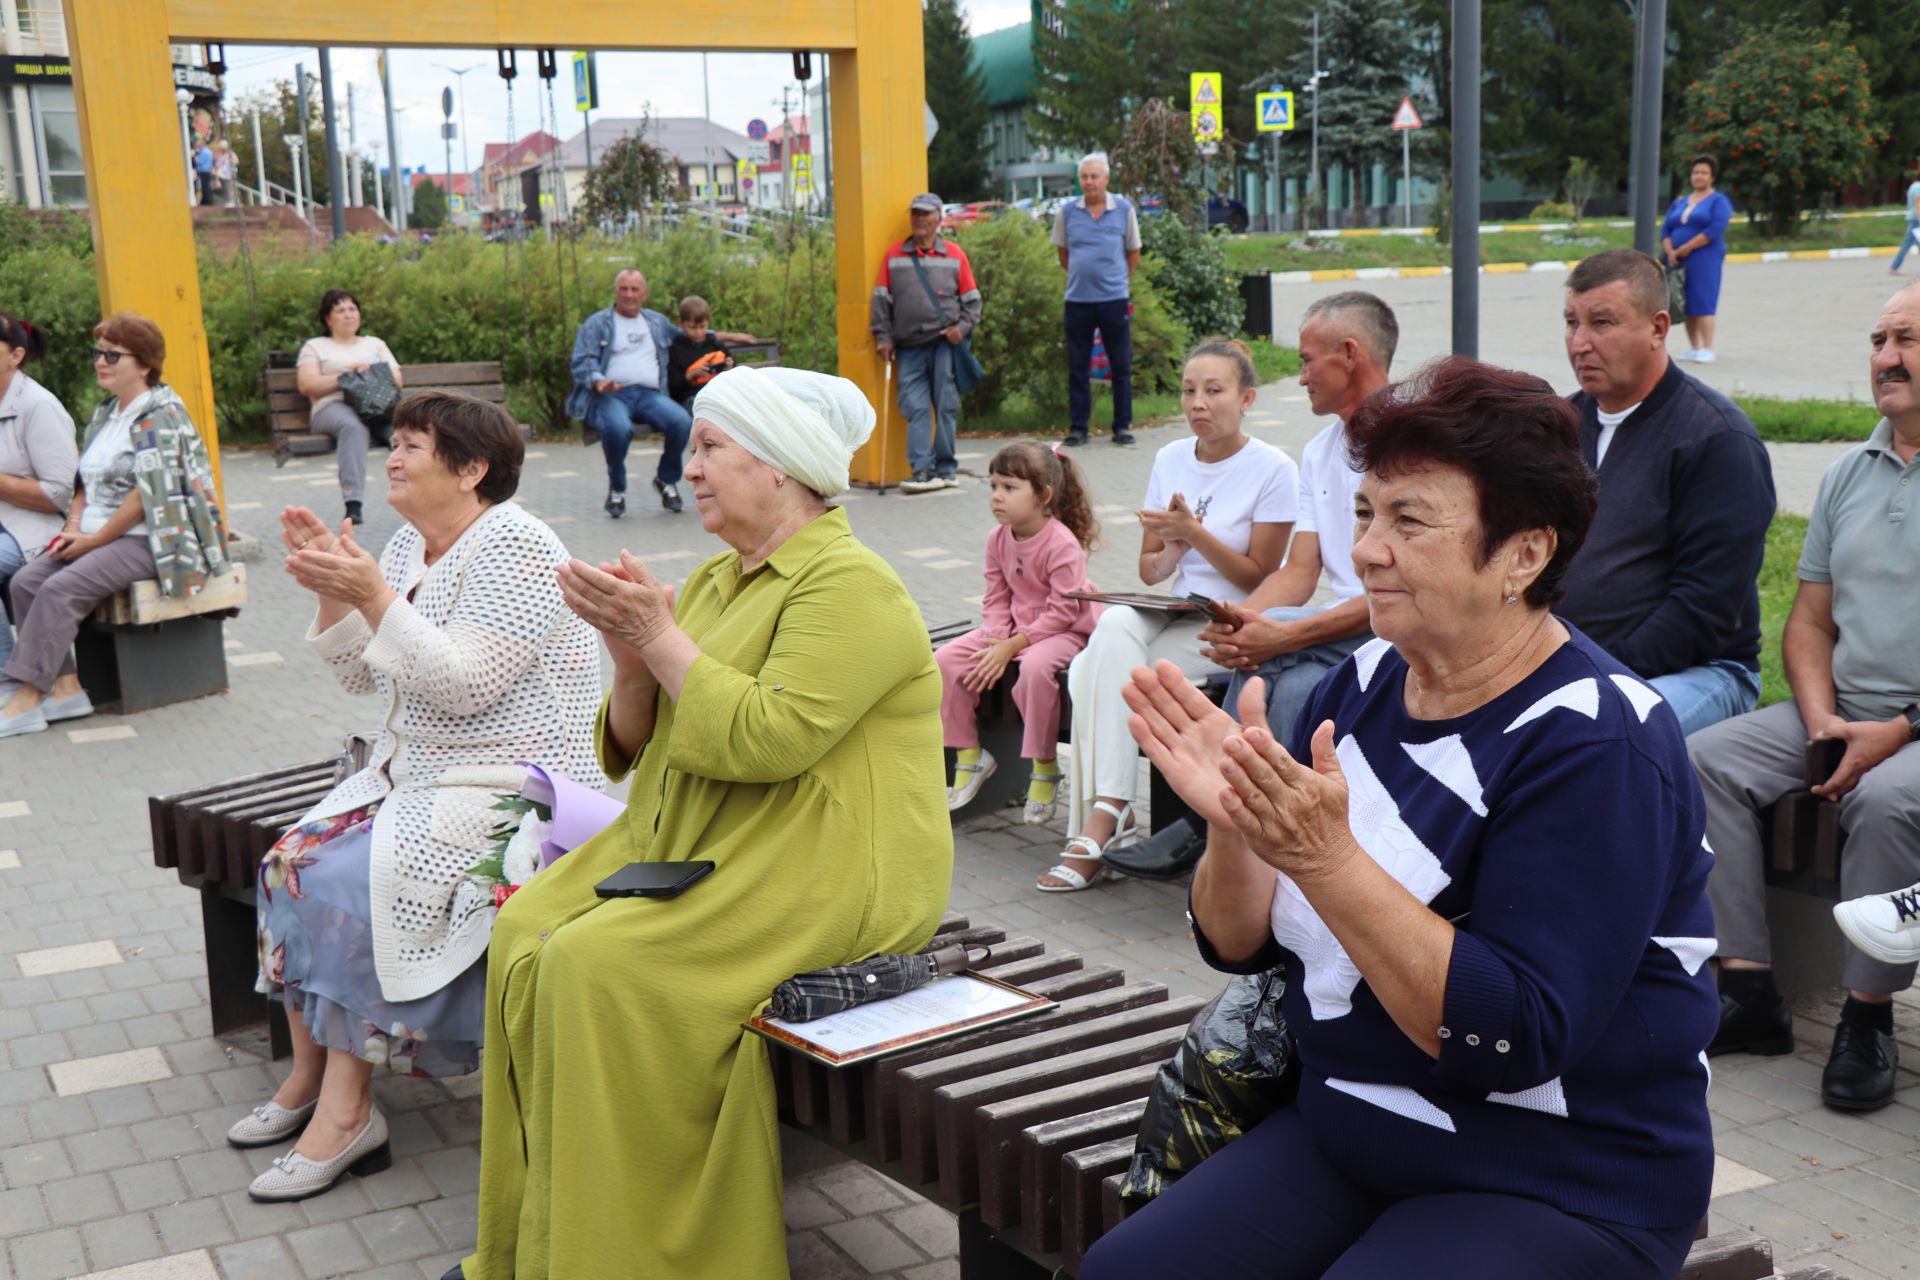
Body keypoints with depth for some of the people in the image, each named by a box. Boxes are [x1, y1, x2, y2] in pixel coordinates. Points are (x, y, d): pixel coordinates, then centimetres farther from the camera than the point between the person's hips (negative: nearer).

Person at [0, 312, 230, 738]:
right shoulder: (106, 413, 17)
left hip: (146, 540, -9)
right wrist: (74, 526, 2)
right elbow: (85, 479, 20)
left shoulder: (160, 415, -10)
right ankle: (65, 687, -11)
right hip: (97, 535, 9)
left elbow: (146, 496, -17)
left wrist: (94, 539, -14)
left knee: (60, 588, -25)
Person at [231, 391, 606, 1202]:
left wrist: (373, 595, -26)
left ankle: (346, 1113, -12)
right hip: (410, 772, 9)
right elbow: (362, 677, 12)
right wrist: (330, 591, -3)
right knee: (291, 861, -6)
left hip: (506, 789, -9)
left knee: (352, 884, -23)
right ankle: (308, 1077, 5)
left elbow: (465, 685, -23)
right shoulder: (409, 545, 12)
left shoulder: (514, 548, -15)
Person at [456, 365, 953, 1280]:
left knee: (599, 964, -24)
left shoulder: (849, 585, -12)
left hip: (828, 870, -9)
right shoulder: (715, 579, 16)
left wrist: (659, 633, -17)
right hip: (698, 845, 9)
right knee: (528, 931, -9)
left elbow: (768, 738, -24)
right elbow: (639, 748, 15)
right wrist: (629, 652, -5)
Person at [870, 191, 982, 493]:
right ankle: (922, 471, -8)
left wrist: (963, 326, -5)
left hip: (945, 343, -1)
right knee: (915, 407, -6)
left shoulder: (954, 255, 7)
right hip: (909, 346, 1)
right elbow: (882, 299, 10)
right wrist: (883, 336, 3)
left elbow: (971, 300, 10)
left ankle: (946, 468, 10)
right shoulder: (894, 255, 10)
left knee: (945, 406, 2)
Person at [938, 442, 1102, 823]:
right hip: (1015, 626, 7)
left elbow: (1062, 611, -23)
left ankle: (1044, 769, -19)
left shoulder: (1062, 543, -21)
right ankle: (969, 756, 3)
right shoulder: (998, 538, 0)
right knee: (946, 658, -10)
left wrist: (1012, 646, -24)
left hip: (1065, 630, -7)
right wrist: (996, 640, -15)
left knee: (1035, 666, -39)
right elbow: (997, 598, 3)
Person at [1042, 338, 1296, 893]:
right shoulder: (1170, 459, 11)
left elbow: (1261, 580, -7)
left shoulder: (1273, 470, -6)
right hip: (1172, 615, 5)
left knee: (1098, 667, -27)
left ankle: (1100, 819, -22)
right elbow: (1149, 571, 14)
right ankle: (1110, 814, -28)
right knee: (1113, 629, -30)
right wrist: (1170, 554, -9)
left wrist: (1194, 533, -17)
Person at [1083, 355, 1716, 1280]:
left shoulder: (1593, 745, -20)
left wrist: (1325, 858, -35)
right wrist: (1232, 827, -18)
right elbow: (1240, 944, 3)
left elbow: (1514, 1039, -27)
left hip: (1561, 1192, -6)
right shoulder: (1361, 684, 0)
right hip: (1346, 1131, 6)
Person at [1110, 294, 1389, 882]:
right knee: (1292, 687, -25)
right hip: (1339, 635, 6)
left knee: (1272, 647, -27)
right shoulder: (1318, 452, 16)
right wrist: (1236, 620, -14)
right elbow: (1299, 573, 9)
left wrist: (1284, 634, -26)